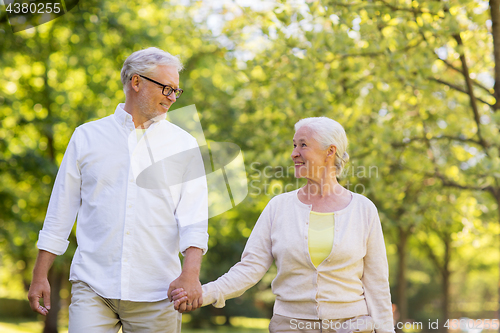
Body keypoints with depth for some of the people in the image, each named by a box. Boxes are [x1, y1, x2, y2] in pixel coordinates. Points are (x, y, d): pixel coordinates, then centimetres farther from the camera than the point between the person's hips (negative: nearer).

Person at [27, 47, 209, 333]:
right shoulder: (87, 137, 9)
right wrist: (40, 276, 8)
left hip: (155, 292, 0)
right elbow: (61, 211, 11)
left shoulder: (183, 145, 7)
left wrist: (190, 273, -17)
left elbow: (193, 216, -2)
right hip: (93, 286, 0)